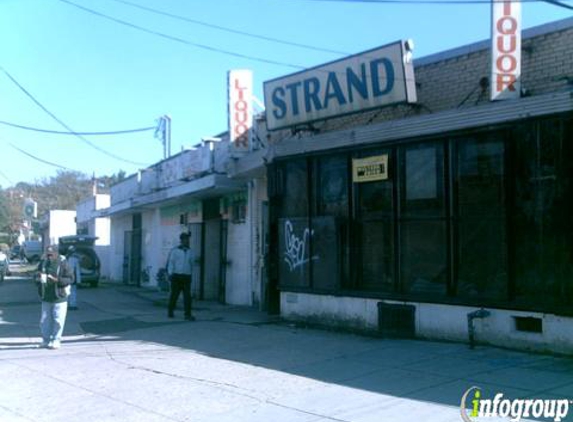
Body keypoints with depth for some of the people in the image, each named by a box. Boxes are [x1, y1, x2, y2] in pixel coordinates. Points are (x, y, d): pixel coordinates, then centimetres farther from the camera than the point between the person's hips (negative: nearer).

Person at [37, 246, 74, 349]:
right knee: (45, 320, 8)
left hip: (59, 298, -4)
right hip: (46, 298, 5)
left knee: (58, 321, -2)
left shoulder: (63, 264, -8)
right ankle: (46, 340, 20)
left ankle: (56, 341, 8)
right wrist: (39, 278, -10)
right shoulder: (43, 263, 6)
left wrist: (56, 280, -24)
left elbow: (70, 279, -12)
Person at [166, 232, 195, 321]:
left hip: (186, 277, 3)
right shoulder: (174, 251, -2)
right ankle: (170, 311, 24)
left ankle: (188, 315, -9)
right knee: (174, 295, 6)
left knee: (187, 296, -7)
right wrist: (170, 274, -14)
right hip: (176, 276, -3)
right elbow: (170, 263, -6)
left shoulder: (190, 252, 10)